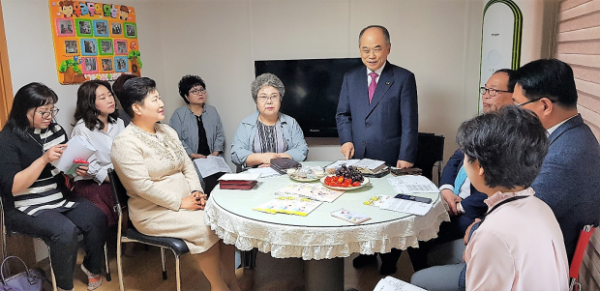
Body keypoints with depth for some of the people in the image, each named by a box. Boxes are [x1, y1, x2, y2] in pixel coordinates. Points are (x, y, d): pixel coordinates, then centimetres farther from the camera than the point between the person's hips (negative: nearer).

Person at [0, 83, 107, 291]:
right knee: (65, 231, -30)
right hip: (25, 207, -6)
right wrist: (44, 159, -28)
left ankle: (91, 266, 9)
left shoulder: (55, 130, 6)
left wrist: (76, 169, -3)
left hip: (60, 198, 6)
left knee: (97, 218, -18)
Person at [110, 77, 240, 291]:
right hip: (153, 211, -7)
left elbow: (187, 165, 11)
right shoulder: (125, 143, -14)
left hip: (185, 200, 8)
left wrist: (197, 192, -5)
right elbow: (142, 186, -22)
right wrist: (180, 203, -20)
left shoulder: (167, 131, 11)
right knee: (206, 227, -26)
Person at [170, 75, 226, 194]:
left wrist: (215, 152, -1)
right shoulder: (179, 114, 2)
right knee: (210, 183, -28)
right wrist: (192, 154, -13)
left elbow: (220, 134, 14)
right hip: (192, 161, -4)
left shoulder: (212, 111, 15)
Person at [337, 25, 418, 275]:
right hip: (358, 158, 3)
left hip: (390, 160, -3)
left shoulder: (404, 78, -3)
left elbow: (409, 122, -7)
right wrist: (346, 140, -5)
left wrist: (406, 157, -14)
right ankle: (366, 252, 33)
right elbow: (343, 114, 12)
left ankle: (389, 260, 29)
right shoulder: (350, 78, 8)